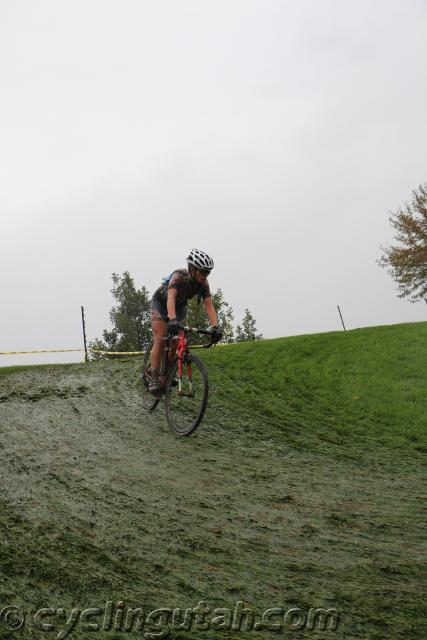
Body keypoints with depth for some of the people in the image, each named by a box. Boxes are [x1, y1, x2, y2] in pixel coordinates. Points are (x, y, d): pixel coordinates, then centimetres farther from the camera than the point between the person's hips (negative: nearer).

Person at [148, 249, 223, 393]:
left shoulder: (203, 283, -24)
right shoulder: (178, 276, -37)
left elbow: (209, 305, -29)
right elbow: (171, 297, -51)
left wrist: (215, 326, -44)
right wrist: (172, 320, -67)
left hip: (180, 306, 5)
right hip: (161, 303, -5)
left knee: (177, 342, -2)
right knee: (160, 341, -14)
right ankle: (154, 379, -11)